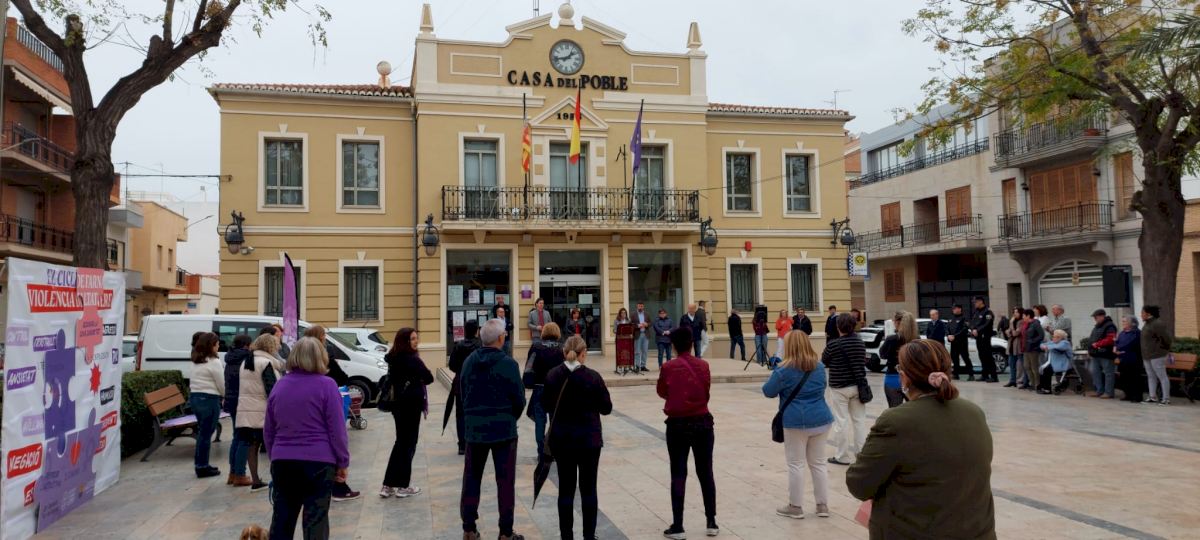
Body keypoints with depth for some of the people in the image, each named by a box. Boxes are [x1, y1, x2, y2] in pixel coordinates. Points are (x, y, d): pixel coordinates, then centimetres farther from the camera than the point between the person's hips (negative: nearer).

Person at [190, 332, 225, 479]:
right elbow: (222, 385, -10)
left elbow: (193, 383, 10)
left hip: (195, 397, 8)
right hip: (209, 400, -8)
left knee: (202, 432, 17)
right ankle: (202, 468, 5)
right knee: (206, 433, -1)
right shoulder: (214, 362, -13)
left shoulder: (196, 362, 13)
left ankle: (201, 465, 23)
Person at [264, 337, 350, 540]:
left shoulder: (279, 386, 8)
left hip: (282, 462, 5)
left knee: (282, 518, 15)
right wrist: (343, 462, -1)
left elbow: (268, 431, 15)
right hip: (318, 462, -5)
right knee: (315, 520, 2)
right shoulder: (326, 385, -8)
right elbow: (337, 429, -9)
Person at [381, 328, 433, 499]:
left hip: (398, 404, 8)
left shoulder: (394, 358, 6)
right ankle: (403, 486, 10)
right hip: (410, 405, -8)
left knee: (401, 441, 16)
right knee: (409, 443, 4)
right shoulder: (411, 359, -18)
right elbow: (429, 378, -14)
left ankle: (388, 485, 16)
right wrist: (418, 380, 4)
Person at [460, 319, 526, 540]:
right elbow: (519, 399, -10)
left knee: (471, 478, 14)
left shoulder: (469, 362, 0)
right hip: (503, 429, -4)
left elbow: (463, 394, 7)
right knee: (505, 481, 4)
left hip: (474, 428, 4)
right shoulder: (507, 364, -14)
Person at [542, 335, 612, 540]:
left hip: (560, 438, 2)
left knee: (566, 488, 10)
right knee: (588, 488, 8)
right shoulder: (592, 377, -13)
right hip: (588, 438, -2)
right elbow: (606, 408, -5)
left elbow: (545, 405, 5)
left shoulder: (552, 376, -5)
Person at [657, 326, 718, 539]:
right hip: (702, 423, 2)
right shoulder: (703, 365, -4)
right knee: (705, 472, 13)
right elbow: (707, 391, 6)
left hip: (677, 425, -2)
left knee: (678, 475, 4)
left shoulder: (668, 368, -10)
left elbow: (662, 393, 4)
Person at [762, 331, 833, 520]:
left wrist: (776, 376, 12)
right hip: (820, 419, 5)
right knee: (818, 463, 14)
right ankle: (823, 505, 19)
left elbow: (768, 391, -4)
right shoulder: (820, 366, 6)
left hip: (795, 422, -5)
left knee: (796, 464, 4)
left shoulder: (784, 370, -12)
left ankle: (795, 507, 12)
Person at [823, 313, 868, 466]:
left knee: (841, 421, 2)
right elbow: (864, 361, 12)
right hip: (858, 386, 5)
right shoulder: (860, 343, 0)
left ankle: (843, 456, 7)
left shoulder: (833, 345, -16)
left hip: (839, 388, -5)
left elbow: (824, 362, -1)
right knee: (859, 419, 13)